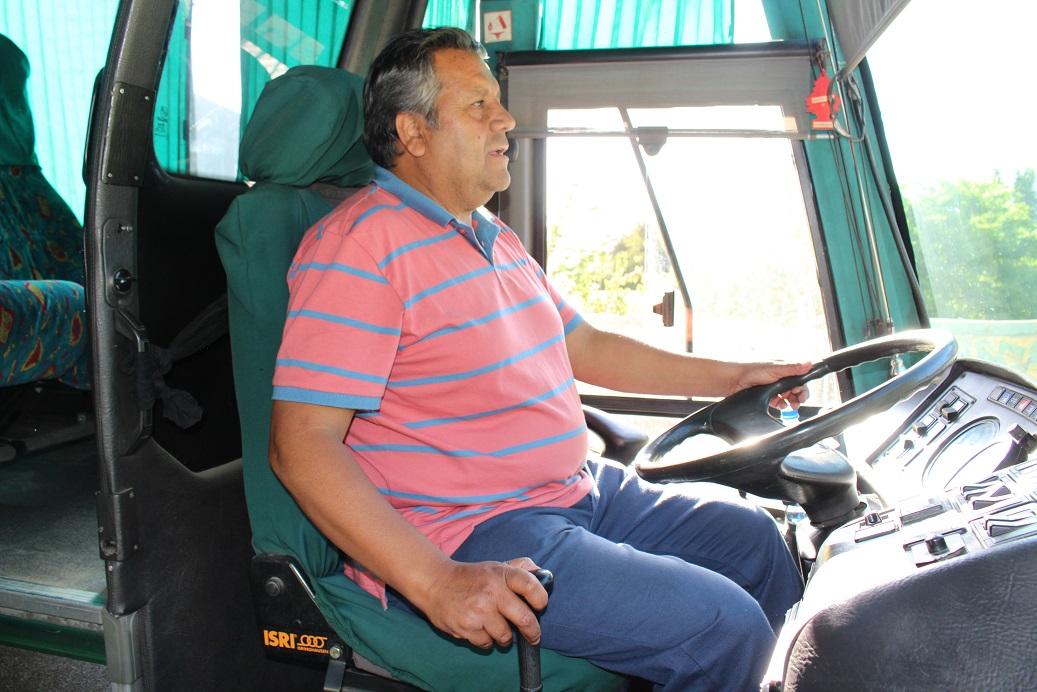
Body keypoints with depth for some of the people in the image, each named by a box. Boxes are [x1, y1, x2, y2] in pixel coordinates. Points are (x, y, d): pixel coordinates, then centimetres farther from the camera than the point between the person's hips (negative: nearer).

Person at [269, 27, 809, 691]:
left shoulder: (497, 238, 15)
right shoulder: (362, 242, -15)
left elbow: (586, 347, 22)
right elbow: (301, 442, -22)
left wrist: (732, 377, 18)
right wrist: (436, 584, -30)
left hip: (578, 488, 10)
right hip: (465, 534, -9)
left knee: (755, 540, 12)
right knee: (722, 628, -18)